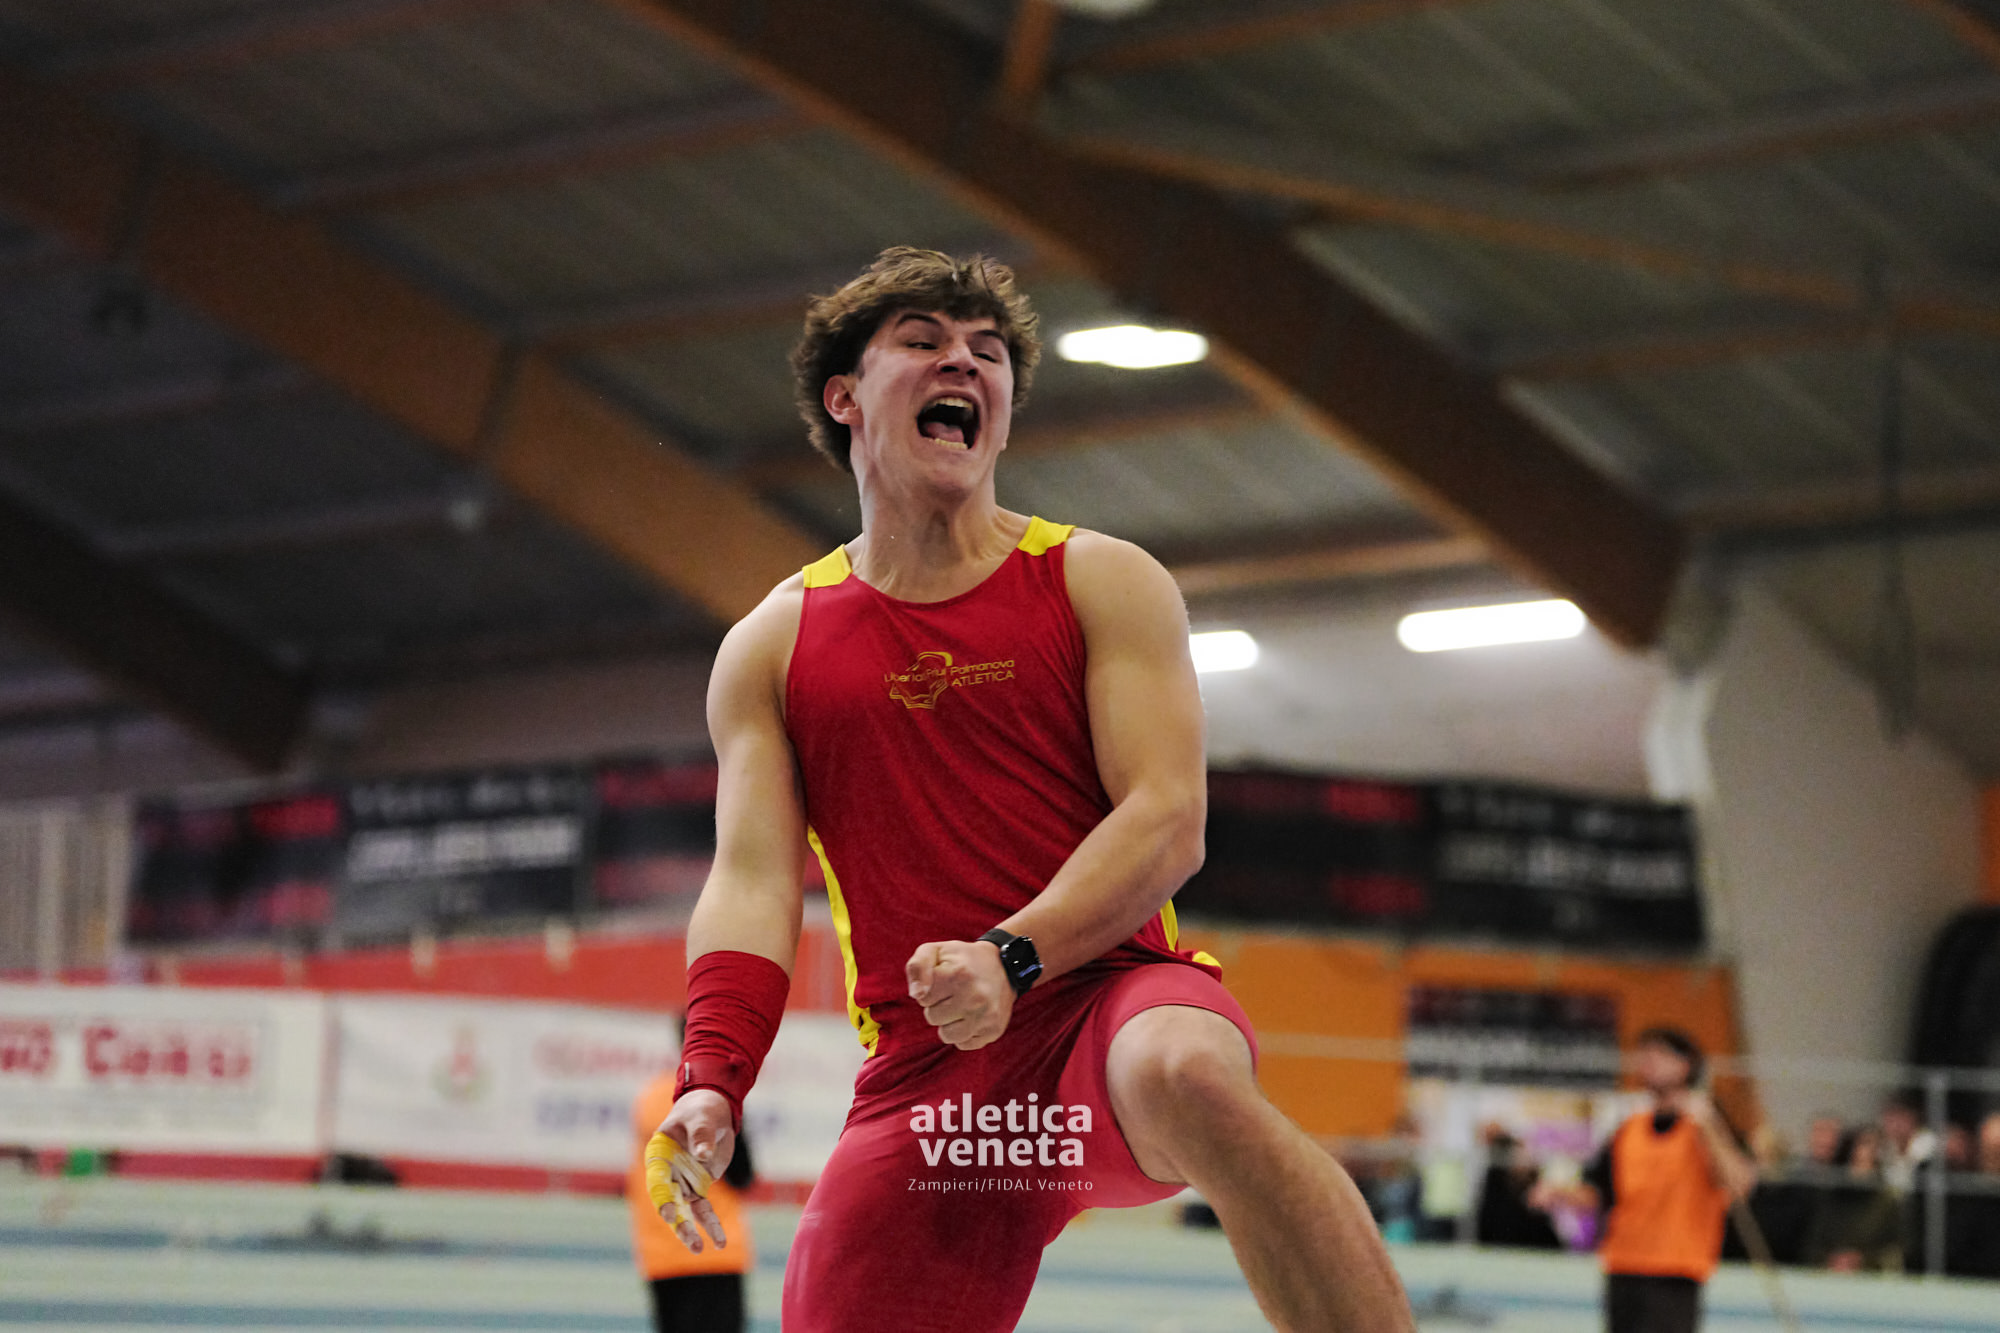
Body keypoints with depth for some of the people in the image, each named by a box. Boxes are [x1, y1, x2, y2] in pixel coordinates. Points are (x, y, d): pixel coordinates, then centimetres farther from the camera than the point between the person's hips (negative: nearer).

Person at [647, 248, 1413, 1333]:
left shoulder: (1101, 583, 6)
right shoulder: (770, 650, 12)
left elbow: (1168, 824, -5)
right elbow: (752, 882, 2)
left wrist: (1014, 956, -23)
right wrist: (710, 1081, -17)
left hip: (1109, 993, -3)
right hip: (922, 1072, 3)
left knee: (1188, 1077, -37)